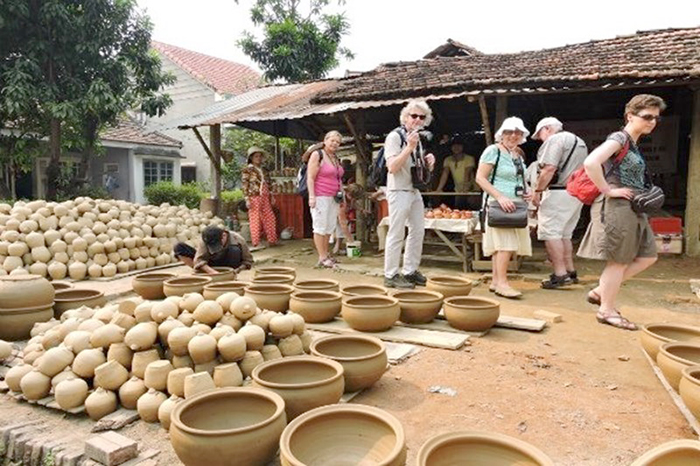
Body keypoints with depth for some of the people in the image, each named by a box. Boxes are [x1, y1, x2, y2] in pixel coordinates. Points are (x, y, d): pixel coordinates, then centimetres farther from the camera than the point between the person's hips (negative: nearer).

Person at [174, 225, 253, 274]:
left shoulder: (237, 239, -23)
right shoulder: (205, 241, -21)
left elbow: (248, 261, -14)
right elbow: (199, 260, -29)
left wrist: (237, 270, -31)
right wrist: (212, 272, -44)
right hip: (211, 267, 2)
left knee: (235, 250, -35)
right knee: (179, 248, -16)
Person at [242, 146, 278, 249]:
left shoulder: (264, 171, 16)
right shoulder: (247, 170, -3)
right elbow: (244, 186, -8)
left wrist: (271, 196, 15)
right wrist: (247, 199, -15)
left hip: (265, 198, 6)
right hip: (254, 198, -6)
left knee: (270, 219, 4)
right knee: (255, 220, -3)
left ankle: (271, 240, 13)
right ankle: (256, 243, 4)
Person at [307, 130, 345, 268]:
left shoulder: (336, 158, 17)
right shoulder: (317, 155, -4)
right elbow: (310, 178, -10)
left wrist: (341, 196, 20)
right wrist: (312, 196, -18)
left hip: (333, 198, 7)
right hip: (320, 197, -7)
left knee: (330, 227, 9)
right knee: (320, 227, -4)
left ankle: (326, 254, 18)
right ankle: (322, 258, -1)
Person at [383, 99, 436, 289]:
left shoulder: (417, 138, 16)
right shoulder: (395, 136, -10)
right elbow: (392, 167, -19)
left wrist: (429, 162, 2)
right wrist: (409, 147, -24)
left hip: (415, 190, 9)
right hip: (399, 191, -9)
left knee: (418, 230, 10)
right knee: (396, 233, -5)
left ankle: (410, 271, 20)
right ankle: (391, 275, 3)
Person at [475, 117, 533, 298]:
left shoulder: (518, 154, 17)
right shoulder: (493, 151, -6)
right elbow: (480, 178, -13)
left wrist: (526, 193, 10)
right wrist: (500, 197, -21)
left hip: (515, 206, 8)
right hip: (498, 204, -7)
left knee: (502, 244, 7)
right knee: (505, 243, -14)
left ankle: (496, 281, 13)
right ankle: (502, 283, -10)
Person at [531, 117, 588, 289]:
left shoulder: (555, 140, -7)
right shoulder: (579, 141, 24)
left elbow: (549, 168, -19)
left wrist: (537, 191, -15)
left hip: (559, 193, -10)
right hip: (577, 193, 10)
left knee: (550, 232, -7)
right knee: (564, 234, 15)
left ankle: (560, 274, -10)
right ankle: (570, 272, 19)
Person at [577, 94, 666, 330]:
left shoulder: (634, 144, 17)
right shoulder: (619, 138, -12)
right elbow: (590, 163, -29)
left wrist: (647, 196, 14)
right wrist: (608, 191, -21)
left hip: (631, 209, 10)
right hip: (616, 207, -10)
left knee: (647, 256, 12)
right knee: (619, 261, -2)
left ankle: (600, 291, 18)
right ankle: (607, 310, 12)